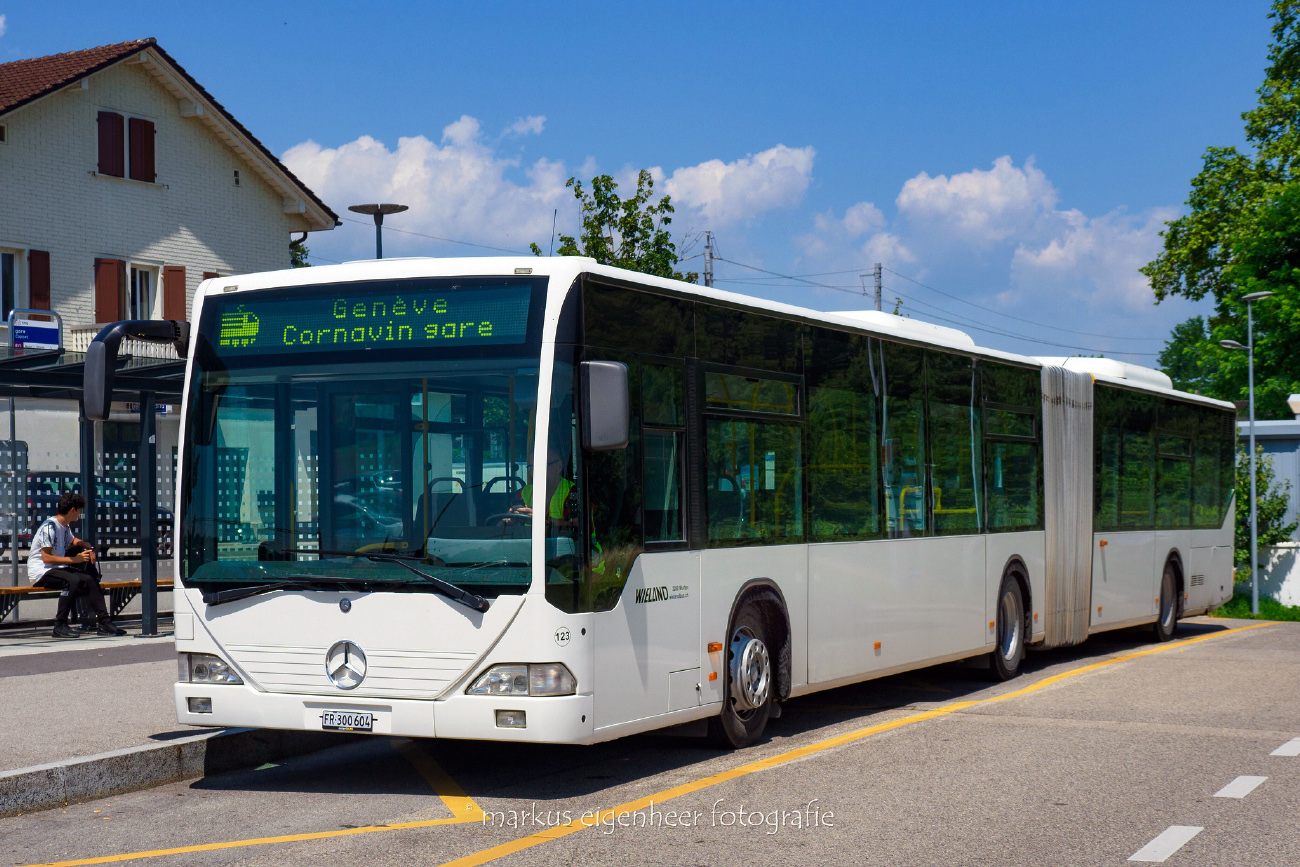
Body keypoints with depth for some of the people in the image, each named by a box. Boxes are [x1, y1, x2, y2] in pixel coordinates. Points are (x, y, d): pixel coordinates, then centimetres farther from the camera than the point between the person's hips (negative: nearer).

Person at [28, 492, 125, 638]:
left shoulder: (65, 526, 14)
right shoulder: (49, 527, -16)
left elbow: (72, 540, 38)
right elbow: (46, 558, -22)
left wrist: (87, 547, 15)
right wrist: (74, 559, -21)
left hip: (57, 569, 9)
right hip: (40, 572, -9)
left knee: (89, 580, -9)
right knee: (73, 580, -34)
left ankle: (104, 621, -5)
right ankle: (60, 626, -30)